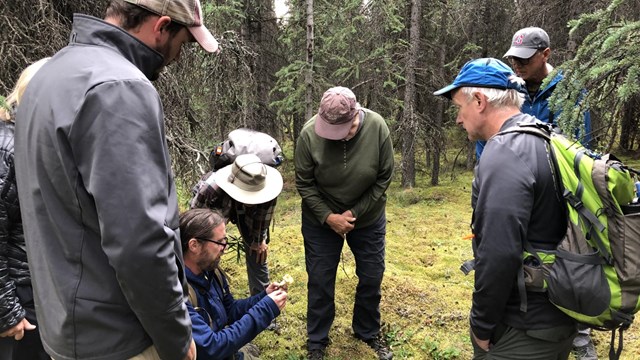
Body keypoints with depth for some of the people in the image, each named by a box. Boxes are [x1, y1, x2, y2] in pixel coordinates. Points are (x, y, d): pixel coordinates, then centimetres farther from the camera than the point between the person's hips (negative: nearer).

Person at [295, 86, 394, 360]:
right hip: (321, 219, -1)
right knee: (320, 281, 7)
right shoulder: (310, 133, -25)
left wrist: (356, 212, -16)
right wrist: (328, 217, -19)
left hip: (368, 217, 2)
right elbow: (304, 183, -12)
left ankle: (369, 333, 38)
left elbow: (384, 177, -12)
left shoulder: (377, 127, -22)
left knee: (371, 277, 13)